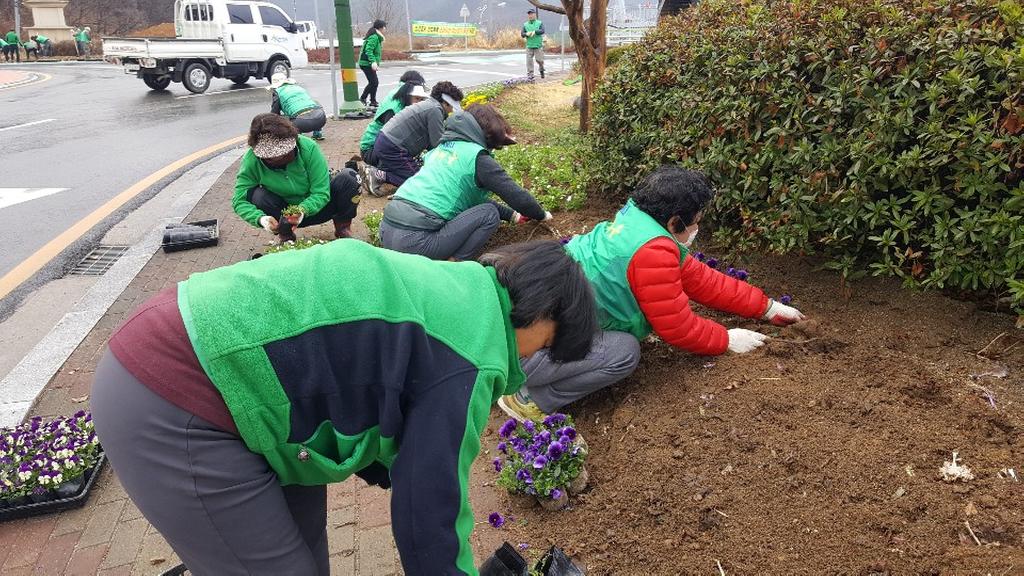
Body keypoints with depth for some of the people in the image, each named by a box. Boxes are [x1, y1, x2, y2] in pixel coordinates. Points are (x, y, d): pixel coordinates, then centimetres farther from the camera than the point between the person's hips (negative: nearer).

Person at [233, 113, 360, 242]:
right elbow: (239, 201, -18)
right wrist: (260, 218, -38)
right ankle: (285, 233, 0)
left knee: (348, 178, -25)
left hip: (313, 207, -1)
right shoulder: (252, 159, -21)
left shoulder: (308, 148, -25)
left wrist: (303, 210, -43)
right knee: (259, 197, -30)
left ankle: (343, 225, 2)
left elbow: (321, 193, -24)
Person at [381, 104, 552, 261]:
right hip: (415, 243, -8)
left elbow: (475, 198, 31)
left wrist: (511, 215, 34)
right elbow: (518, 197, 2)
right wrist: (542, 215, 21)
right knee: (490, 213, 1)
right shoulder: (477, 156, -2)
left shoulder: (443, 147, 21)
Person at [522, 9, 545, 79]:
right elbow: (522, 34, 5)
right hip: (529, 46, 2)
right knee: (529, 60, -5)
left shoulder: (540, 23, 5)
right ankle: (530, 75, 1)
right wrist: (526, 34, -16)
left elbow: (542, 31, -10)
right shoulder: (525, 24, 12)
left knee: (539, 60, -3)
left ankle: (541, 70, 28)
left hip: (538, 45, -2)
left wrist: (535, 31, -25)